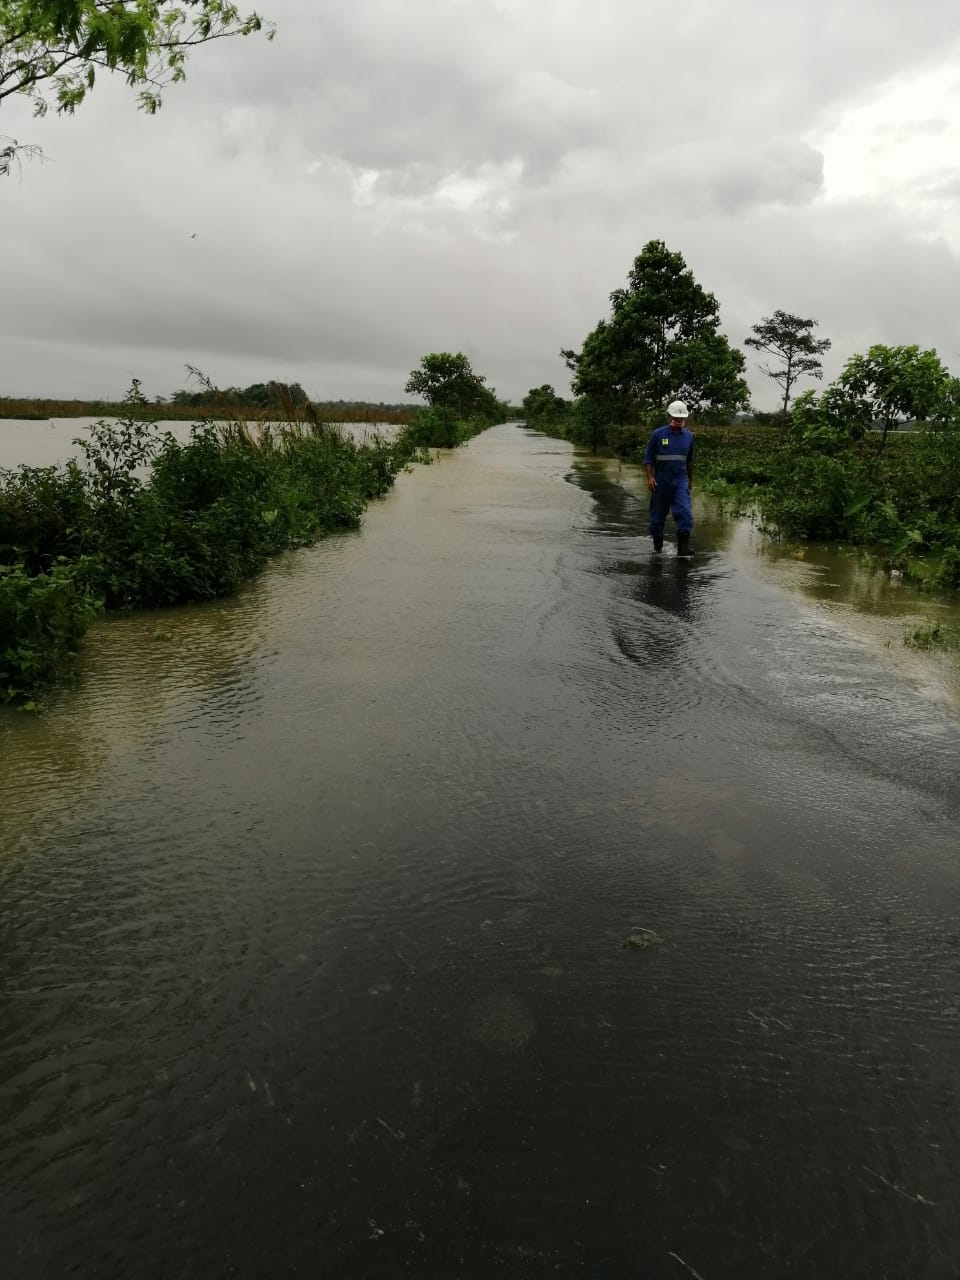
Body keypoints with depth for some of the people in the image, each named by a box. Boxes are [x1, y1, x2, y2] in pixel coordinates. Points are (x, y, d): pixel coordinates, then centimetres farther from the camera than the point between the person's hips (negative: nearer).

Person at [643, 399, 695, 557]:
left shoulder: (688, 436, 8)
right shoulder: (658, 434, -3)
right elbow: (648, 458, 0)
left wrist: (691, 479, 26)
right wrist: (650, 477, -11)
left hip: (680, 480, 2)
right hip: (661, 481, -2)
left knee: (685, 512, -14)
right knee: (658, 515, 6)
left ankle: (683, 548, -15)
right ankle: (657, 547, 22)